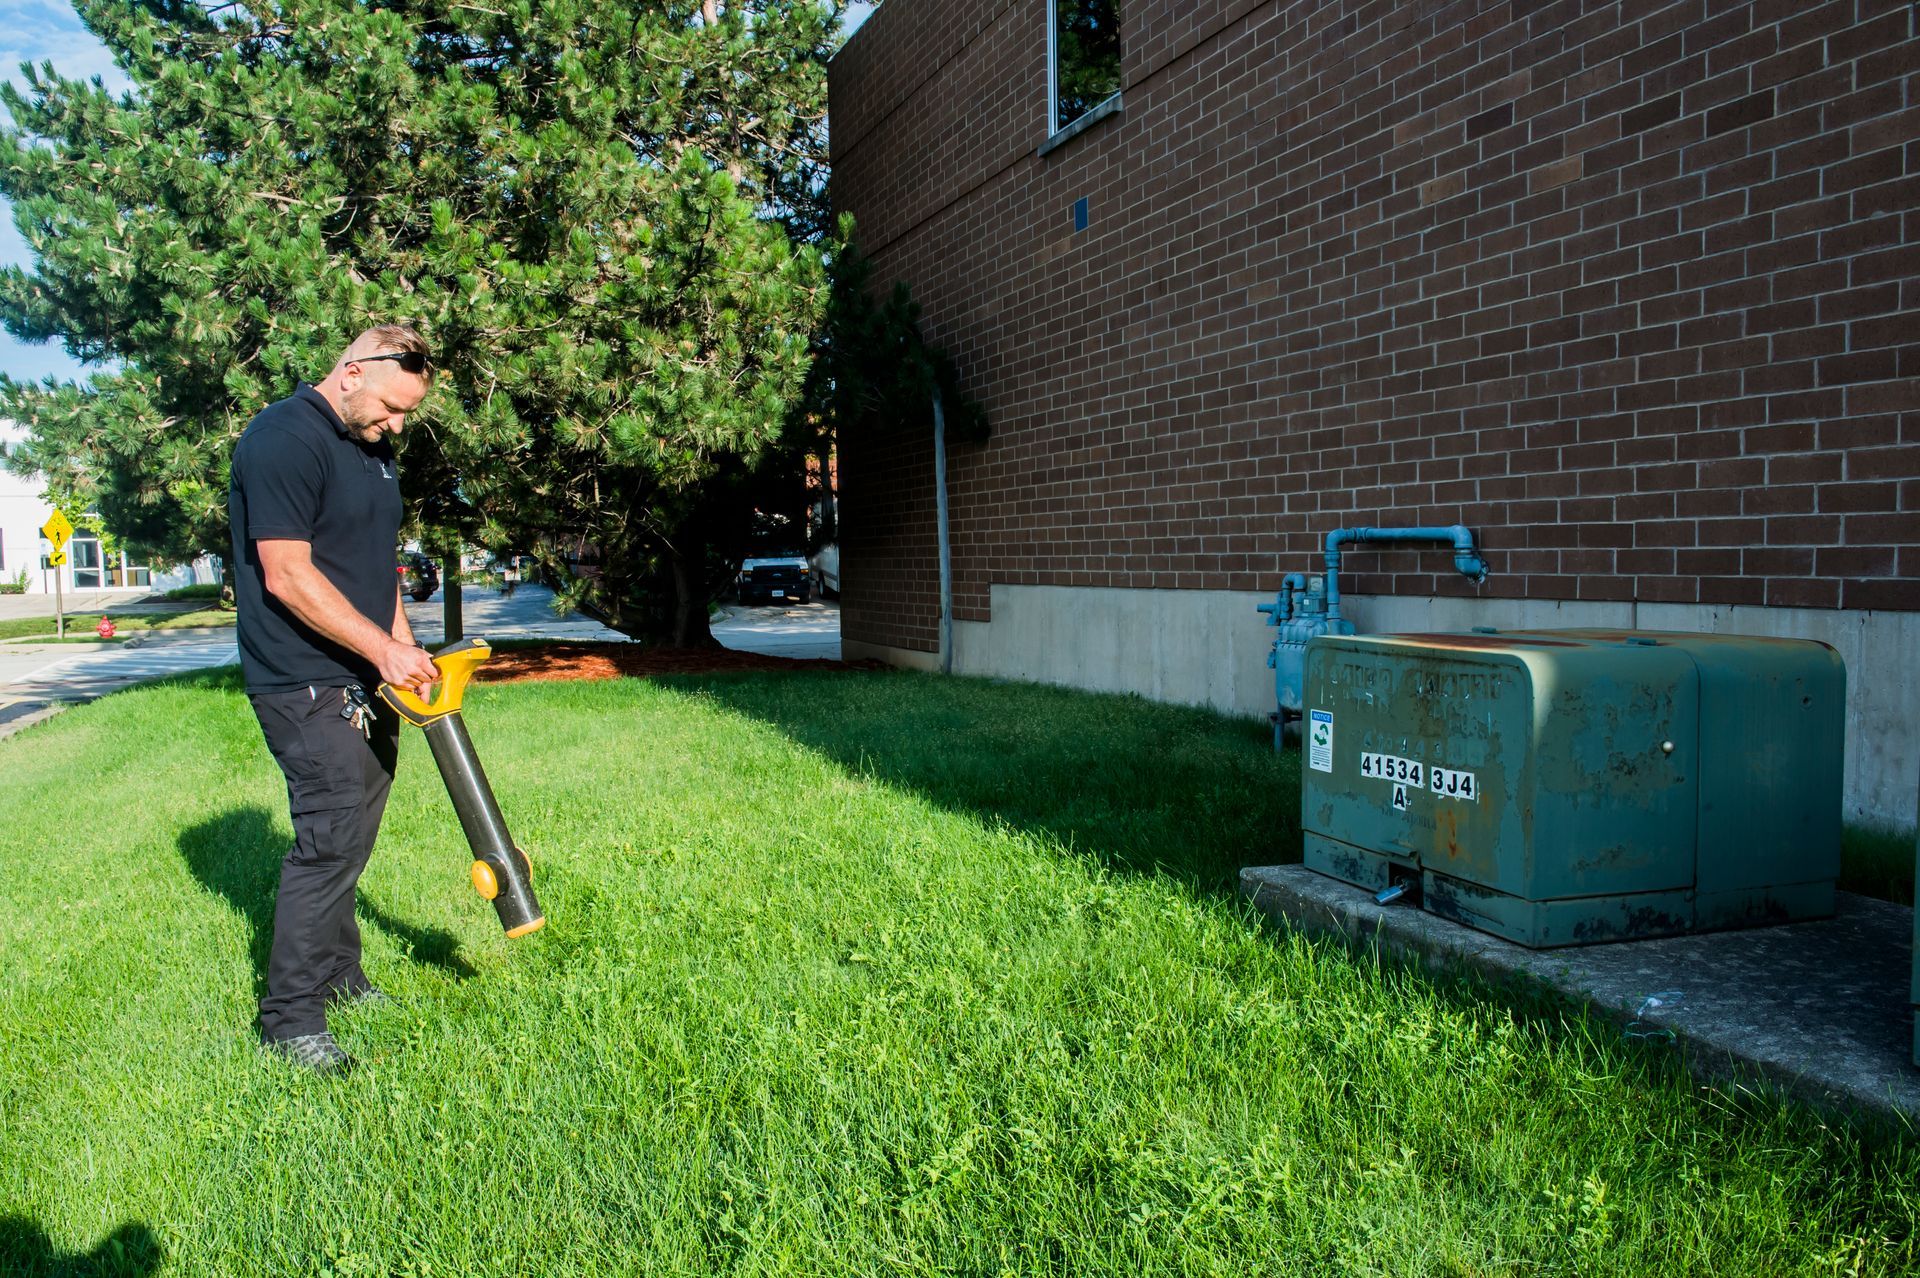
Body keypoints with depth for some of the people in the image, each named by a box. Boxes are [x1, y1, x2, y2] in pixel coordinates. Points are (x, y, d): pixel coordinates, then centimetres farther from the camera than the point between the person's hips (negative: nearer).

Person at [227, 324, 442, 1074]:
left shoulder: (372, 449, 14)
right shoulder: (282, 441, -16)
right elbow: (287, 575, -21)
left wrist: (404, 647, 11)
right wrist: (384, 649, -21)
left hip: (363, 682, 9)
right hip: (306, 688, -9)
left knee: (348, 837, 15)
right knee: (331, 839, -10)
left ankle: (337, 974, 29)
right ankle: (289, 1019, 0)